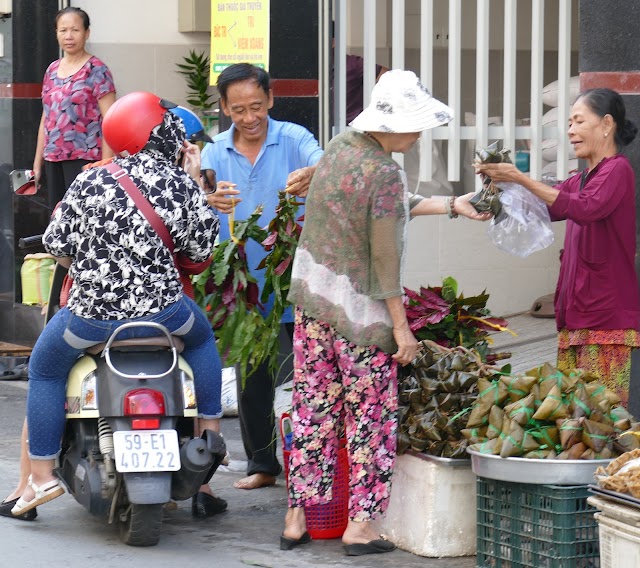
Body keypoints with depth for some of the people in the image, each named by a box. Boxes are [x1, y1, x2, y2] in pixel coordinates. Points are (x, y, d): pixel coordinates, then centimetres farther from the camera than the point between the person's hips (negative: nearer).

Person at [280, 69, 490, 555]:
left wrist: (450, 205, 20)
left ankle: (297, 519, 16)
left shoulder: (340, 147, 5)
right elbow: (384, 257, -17)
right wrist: (401, 327, -11)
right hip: (359, 310, -8)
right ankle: (360, 525, 7)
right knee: (370, 416, 4)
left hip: (312, 293, 8)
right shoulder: (385, 173, -19)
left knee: (313, 410, 12)